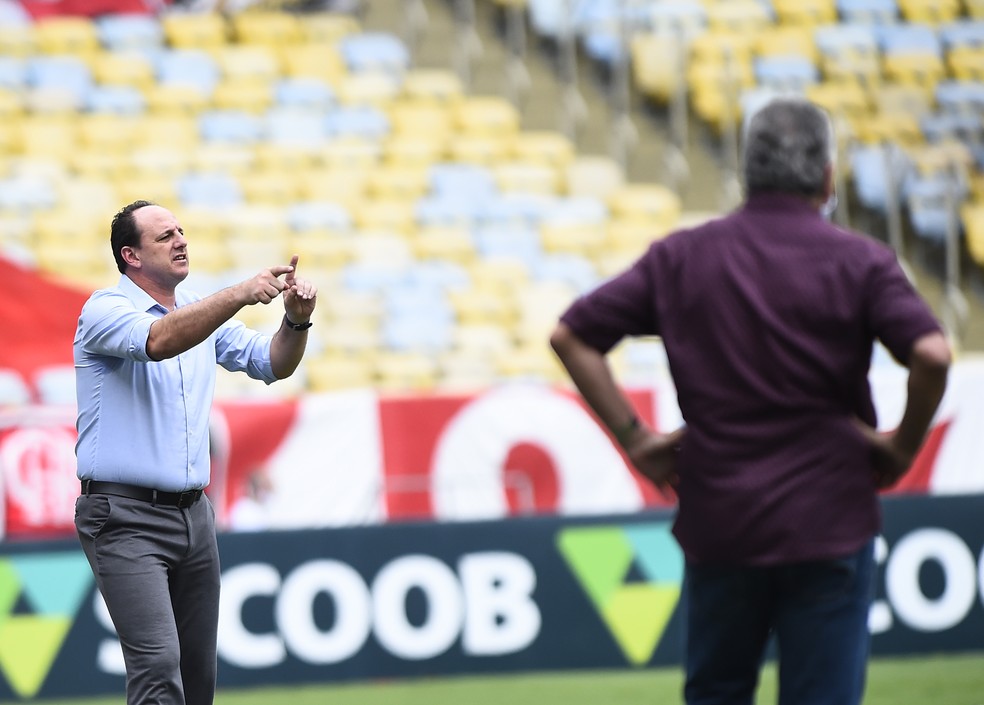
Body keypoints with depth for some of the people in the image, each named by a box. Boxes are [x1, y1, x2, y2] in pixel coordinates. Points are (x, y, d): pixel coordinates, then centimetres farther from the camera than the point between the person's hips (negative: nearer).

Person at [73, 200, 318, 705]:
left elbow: (271, 364, 10)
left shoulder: (203, 313, 14)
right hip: (125, 516, -7)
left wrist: (297, 321, -11)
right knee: (158, 663, -20)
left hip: (193, 512, 7)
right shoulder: (104, 311, -9)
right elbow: (159, 340, -29)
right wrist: (240, 294, -38)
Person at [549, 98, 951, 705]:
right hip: (827, 519, -3)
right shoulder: (860, 262, -4)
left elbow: (571, 336, 4)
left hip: (716, 523, 3)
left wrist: (635, 438, 6)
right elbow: (931, 354, -19)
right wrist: (904, 445, -3)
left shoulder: (681, 257, 5)